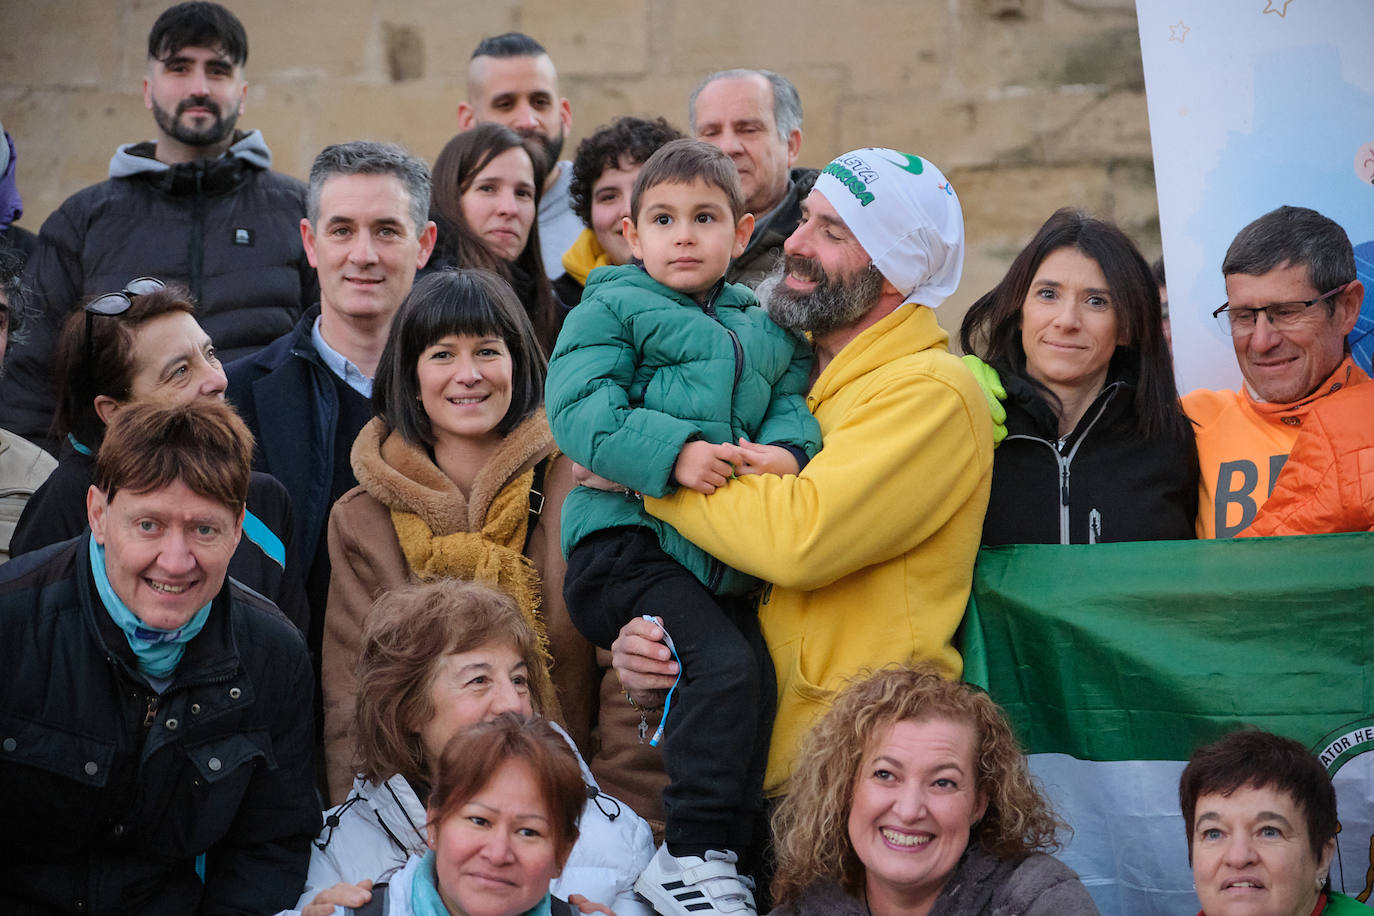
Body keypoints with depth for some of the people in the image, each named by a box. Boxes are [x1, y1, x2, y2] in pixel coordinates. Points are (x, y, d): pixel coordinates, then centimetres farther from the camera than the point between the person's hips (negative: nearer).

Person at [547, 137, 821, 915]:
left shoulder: (763, 327, 21)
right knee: (724, 665, -22)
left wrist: (785, 448, -12)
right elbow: (578, 409, -9)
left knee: (760, 682, 1)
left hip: (722, 552, 7)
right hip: (628, 538, -6)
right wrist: (673, 452, -21)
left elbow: (793, 396, 12)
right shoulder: (610, 311, 3)